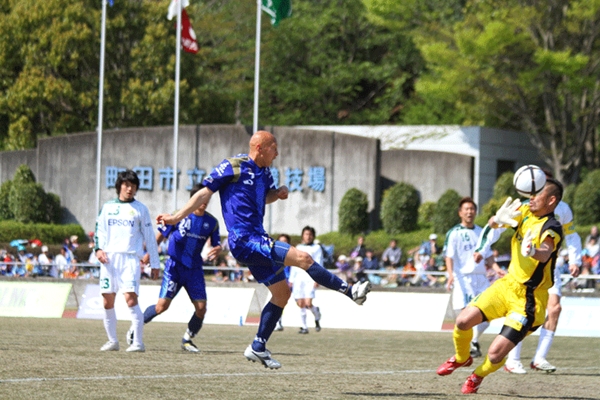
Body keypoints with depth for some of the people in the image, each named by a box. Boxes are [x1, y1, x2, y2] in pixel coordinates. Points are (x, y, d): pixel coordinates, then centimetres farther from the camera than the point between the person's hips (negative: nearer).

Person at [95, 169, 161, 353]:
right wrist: (99, 248, -5)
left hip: (130, 258, -3)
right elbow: (100, 230, 14)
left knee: (130, 299, -16)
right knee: (108, 302, 2)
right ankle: (112, 341, 14)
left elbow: (149, 237, 9)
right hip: (109, 258, 3)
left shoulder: (140, 209, 8)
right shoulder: (108, 207, 15)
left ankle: (138, 342, -15)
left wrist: (155, 264, 6)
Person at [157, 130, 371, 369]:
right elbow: (205, 193, -5)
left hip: (257, 239, 10)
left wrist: (278, 194, 9)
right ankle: (350, 291, -11)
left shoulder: (264, 172, 14)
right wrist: (176, 217, -10)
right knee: (302, 258, -18)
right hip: (244, 240, -10)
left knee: (281, 292, 10)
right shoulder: (232, 167, -8)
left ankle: (258, 347, 17)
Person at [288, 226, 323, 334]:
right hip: (299, 279, 4)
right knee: (300, 304, -1)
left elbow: (319, 264, 0)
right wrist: (291, 279, 16)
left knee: (308, 303, -15)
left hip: (310, 279, -4)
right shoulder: (298, 248, 19)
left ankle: (317, 317, 14)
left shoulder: (316, 248, 7)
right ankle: (304, 327, 7)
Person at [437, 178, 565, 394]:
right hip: (508, 285, 6)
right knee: (463, 321, -9)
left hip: (528, 300, -6)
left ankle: (478, 376, 23)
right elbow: (492, 224, -1)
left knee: (495, 354, -13)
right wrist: (498, 219, -26)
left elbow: (545, 253, -41)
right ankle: (461, 358, 24)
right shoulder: (525, 212, 1)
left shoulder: (551, 228, -21)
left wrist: (534, 252, -66)